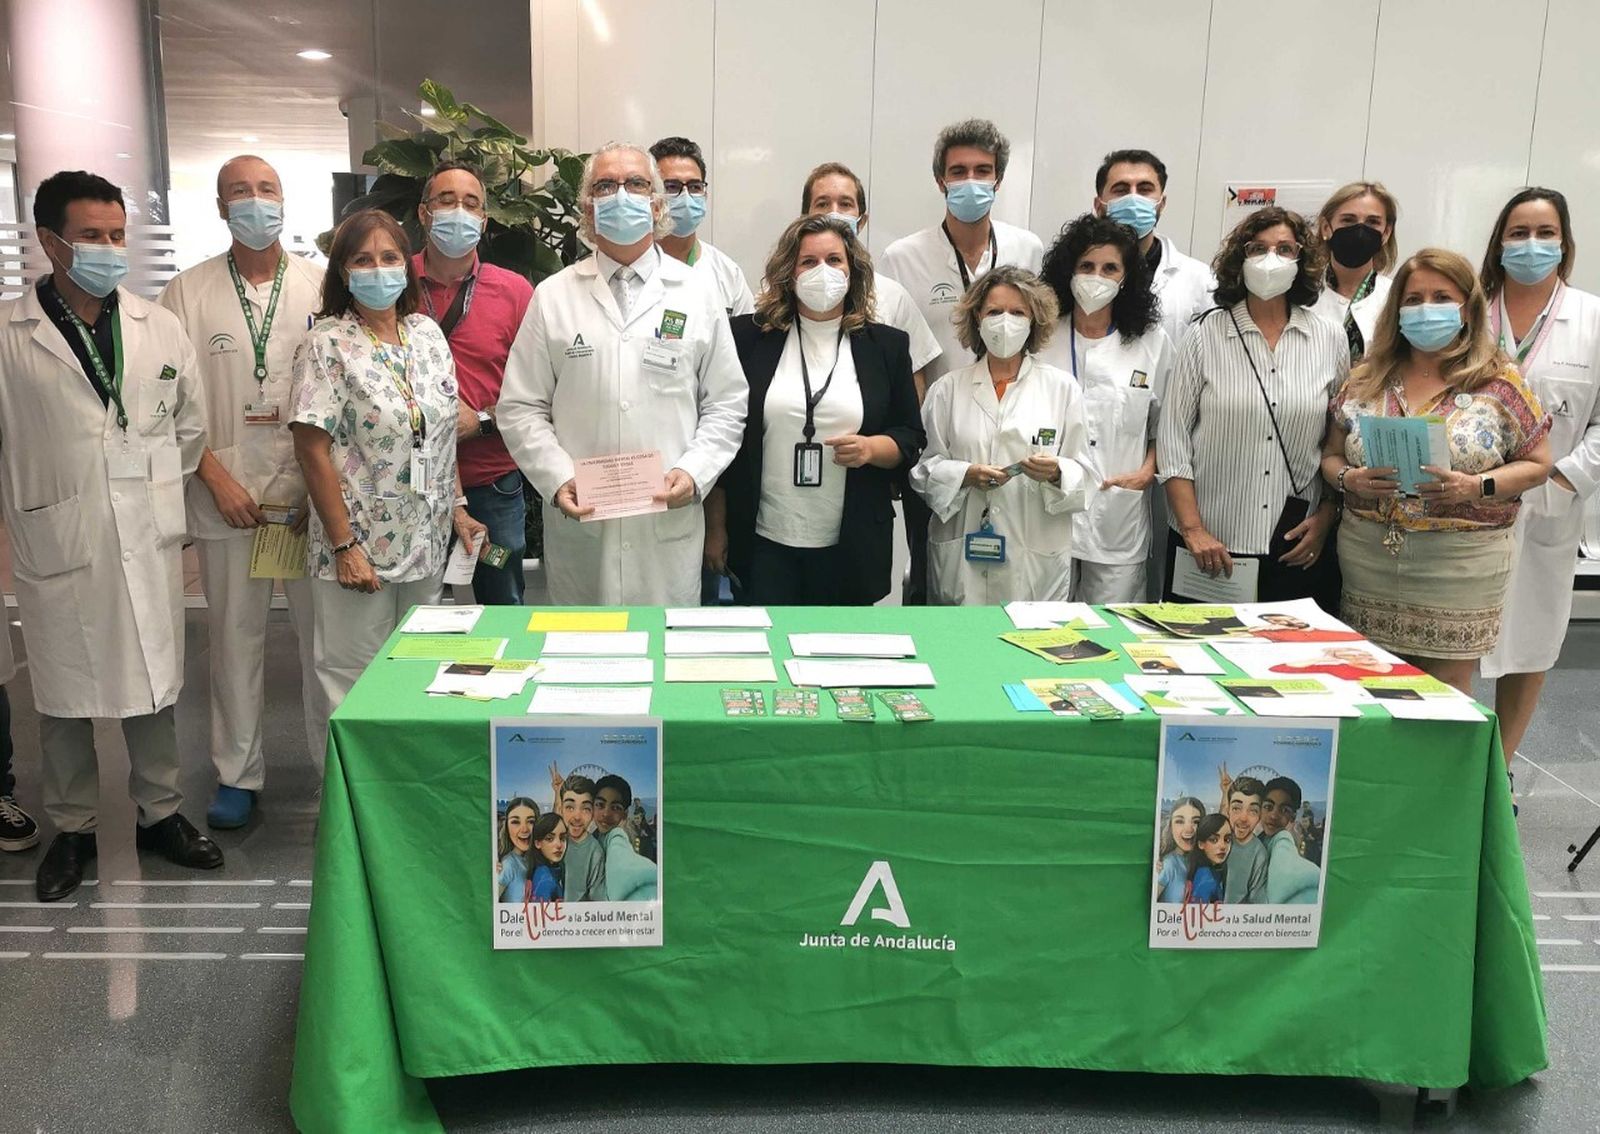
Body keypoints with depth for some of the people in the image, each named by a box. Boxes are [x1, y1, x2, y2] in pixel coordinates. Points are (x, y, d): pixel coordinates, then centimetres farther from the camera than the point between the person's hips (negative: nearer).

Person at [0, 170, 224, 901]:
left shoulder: (159, 327, 4)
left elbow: (191, 424, 13)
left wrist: (158, 490, 12)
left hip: (148, 539, 3)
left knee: (153, 684, 12)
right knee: (64, 696, 10)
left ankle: (161, 813, 27)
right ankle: (73, 828, 26)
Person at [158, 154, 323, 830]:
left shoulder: (321, 286, 5)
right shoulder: (188, 293, 5)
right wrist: (217, 479, -8)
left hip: (314, 492, 0)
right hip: (227, 494, 1)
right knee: (233, 635, 8)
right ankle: (237, 773, 21)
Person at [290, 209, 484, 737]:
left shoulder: (428, 333, 8)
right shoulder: (328, 343, -8)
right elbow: (312, 449, -11)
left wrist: (458, 508, 9)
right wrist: (344, 545, -15)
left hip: (427, 544, 5)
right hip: (359, 551, -5)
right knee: (355, 688, 3)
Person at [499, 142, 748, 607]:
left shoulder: (698, 294, 7)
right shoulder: (553, 296, 7)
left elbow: (726, 404, 7)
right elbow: (521, 409, 5)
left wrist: (694, 472, -8)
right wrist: (558, 479, -9)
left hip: (671, 521, 0)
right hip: (578, 519, 0)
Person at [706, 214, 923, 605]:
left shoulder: (886, 346, 7)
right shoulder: (748, 338, 2)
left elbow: (911, 439, 10)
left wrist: (872, 448, -13)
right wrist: (715, 528, 1)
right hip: (763, 544, -1)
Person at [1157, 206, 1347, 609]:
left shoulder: (1330, 343, 6)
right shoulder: (1206, 335, -1)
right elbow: (1172, 439, -3)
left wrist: (1325, 519, 0)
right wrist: (1193, 530, -9)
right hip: (1211, 546, -2)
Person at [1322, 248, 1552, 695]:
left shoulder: (1500, 382, 0)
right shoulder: (1366, 380, 7)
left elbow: (1536, 464, 1)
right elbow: (1330, 455, 11)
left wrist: (1478, 487, -16)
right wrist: (1349, 479, -11)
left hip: (1461, 564, -2)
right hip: (1368, 557, 3)